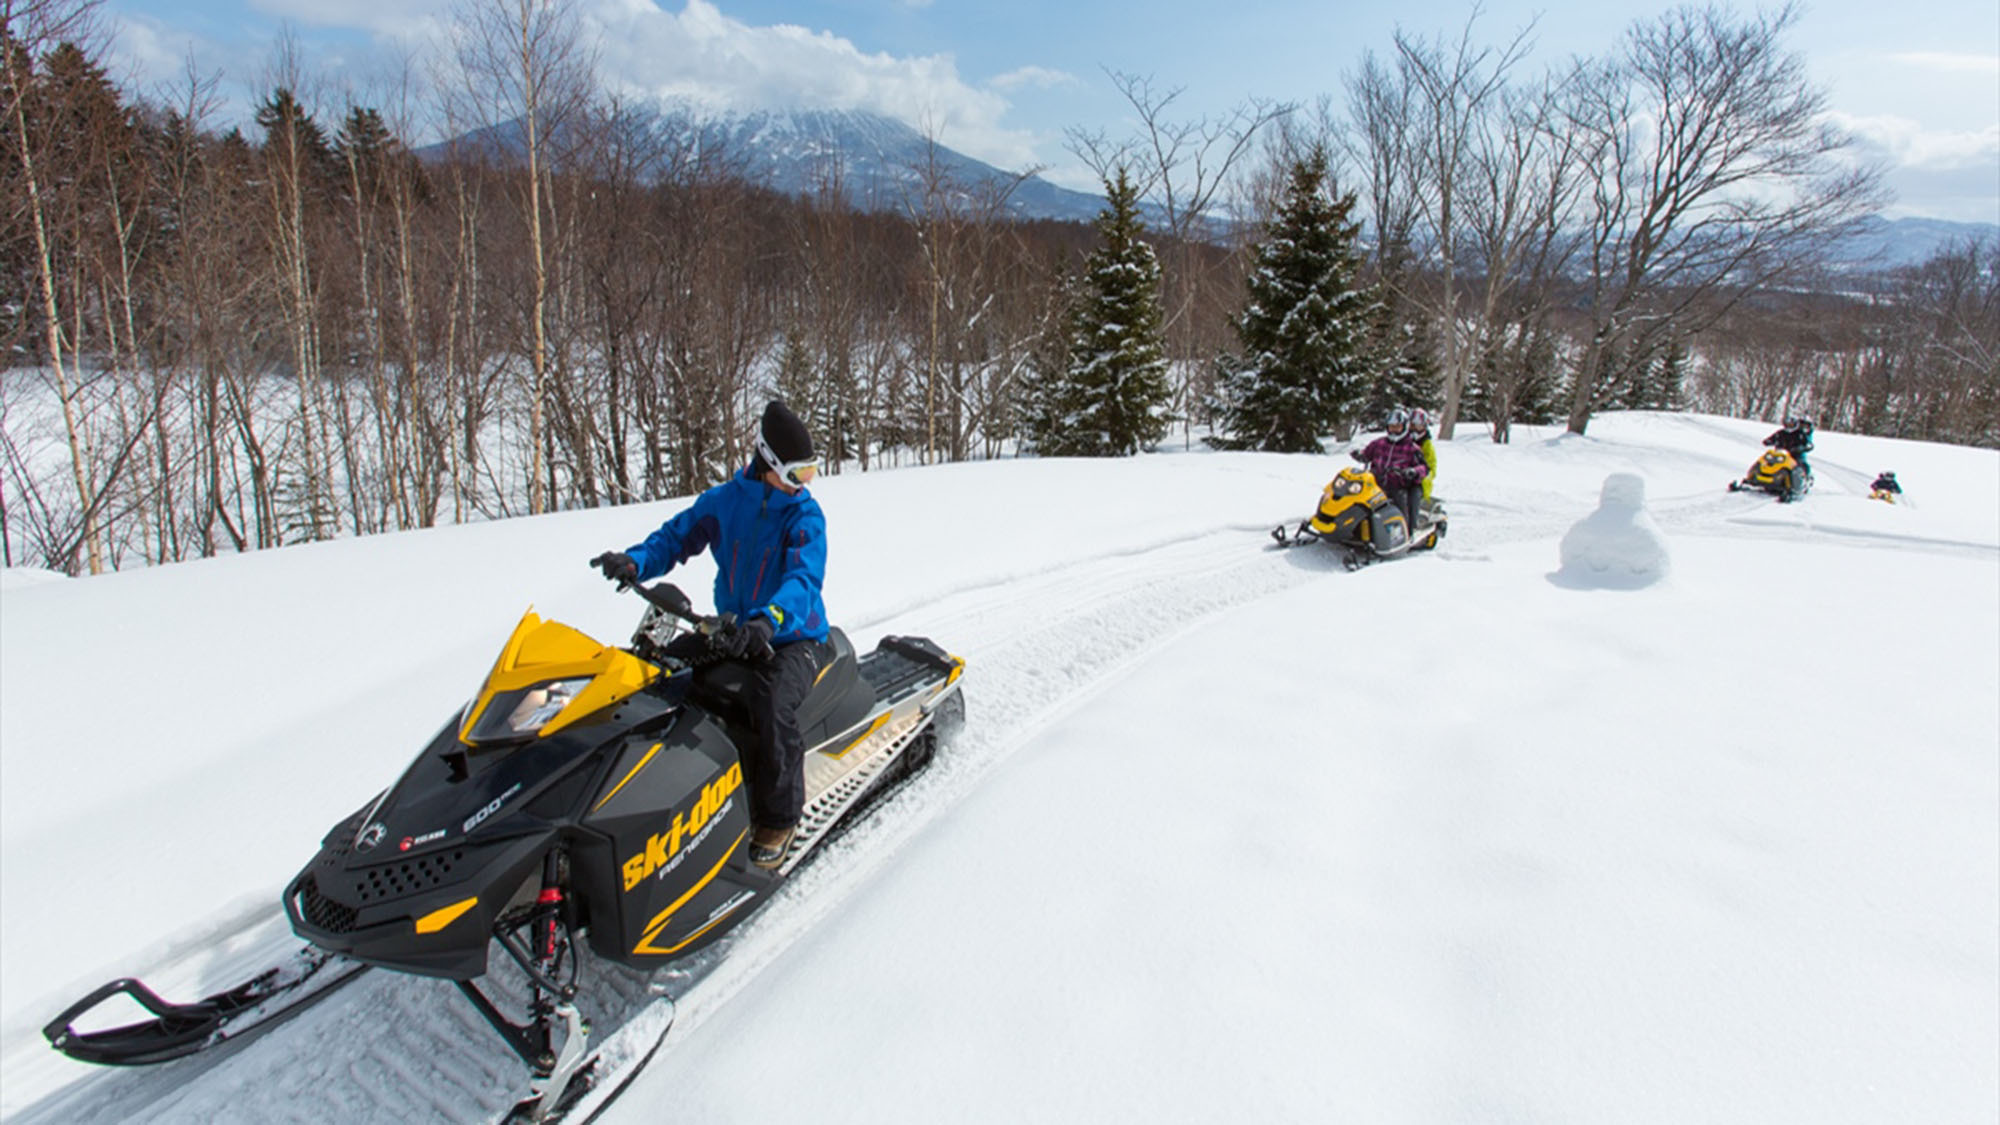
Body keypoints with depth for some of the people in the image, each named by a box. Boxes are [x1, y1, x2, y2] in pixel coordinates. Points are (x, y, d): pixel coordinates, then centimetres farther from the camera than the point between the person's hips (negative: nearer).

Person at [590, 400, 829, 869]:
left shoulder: (804, 515, -10)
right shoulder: (722, 501, 2)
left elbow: (804, 578, -25)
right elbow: (676, 536, 7)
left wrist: (768, 621, -44)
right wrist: (635, 562, -15)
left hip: (795, 636, -5)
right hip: (734, 632, 5)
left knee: (773, 705, -32)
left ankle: (779, 818, -14)